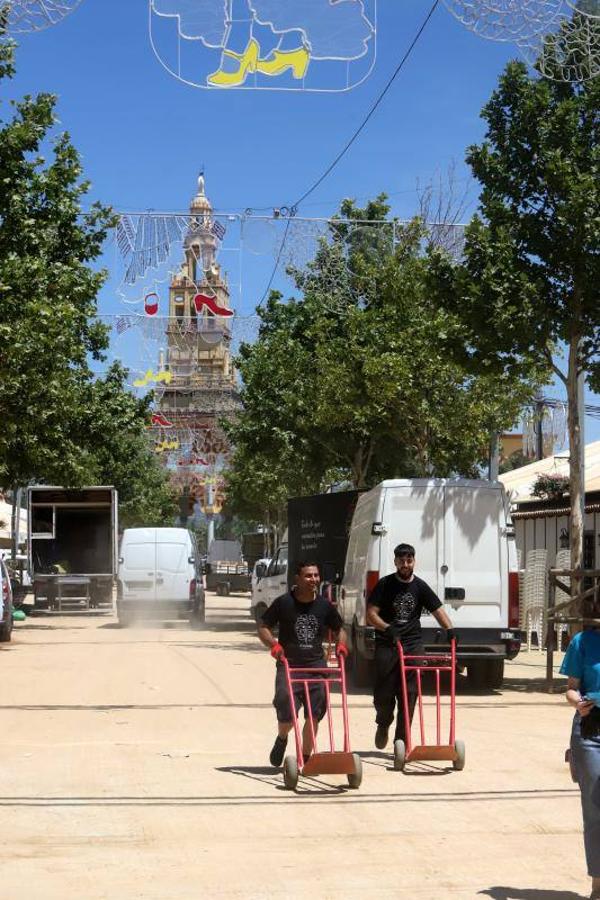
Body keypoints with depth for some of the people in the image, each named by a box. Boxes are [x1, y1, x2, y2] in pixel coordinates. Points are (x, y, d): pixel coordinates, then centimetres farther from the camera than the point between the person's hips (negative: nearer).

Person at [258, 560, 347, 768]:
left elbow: (339, 630, 21)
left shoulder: (325, 606, 7)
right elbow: (263, 627, 4)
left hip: (316, 664, 3)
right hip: (288, 664, -3)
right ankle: (281, 739, 22)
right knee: (287, 712, -12)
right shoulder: (283, 603, -2)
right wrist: (273, 644, -15)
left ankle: (305, 758, 15)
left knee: (314, 715, 0)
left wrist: (340, 644, 0)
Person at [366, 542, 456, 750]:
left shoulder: (420, 586, 8)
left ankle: (401, 741, 5)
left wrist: (449, 629, -15)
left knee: (409, 695, -2)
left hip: (413, 646, 2)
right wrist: (387, 628, -22)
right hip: (386, 645, -2)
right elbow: (371, 614, -4)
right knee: (383, 694, -2)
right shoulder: (385, 584, 1)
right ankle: (383, 725, 28)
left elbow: (438, 610, 5)